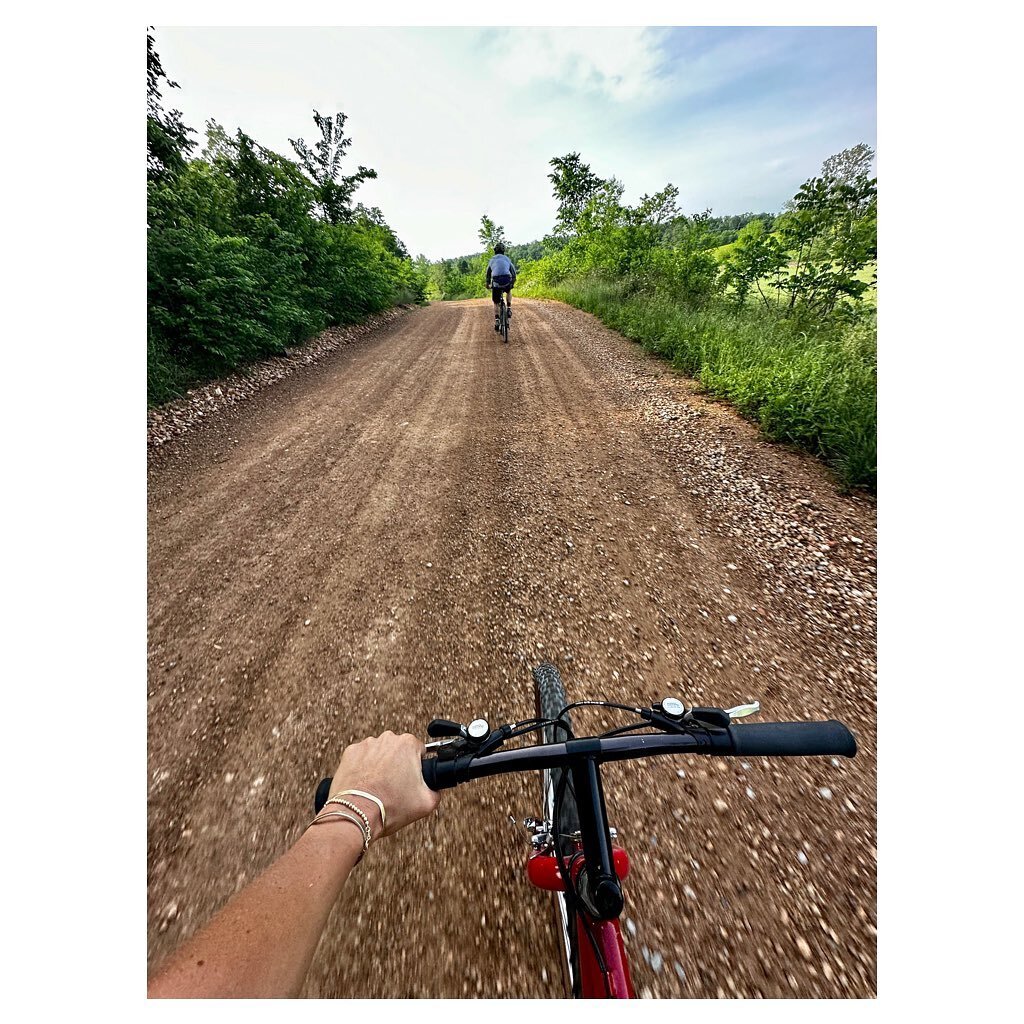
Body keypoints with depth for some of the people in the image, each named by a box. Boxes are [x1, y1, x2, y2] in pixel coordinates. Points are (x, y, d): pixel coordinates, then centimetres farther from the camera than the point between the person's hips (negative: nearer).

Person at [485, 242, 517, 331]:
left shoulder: (491, 260, 18)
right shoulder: (507, 259, 19)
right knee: (509, 292, 36)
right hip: (507, 282, 0)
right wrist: (512, 283, 30)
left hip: (496, 283, 0)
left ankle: (496, 322, 4)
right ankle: (509, 309, 19)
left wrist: (488, 284, 37)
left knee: (496, 303, 15)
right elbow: (513, 272, 19)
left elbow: (488, 273, 25)